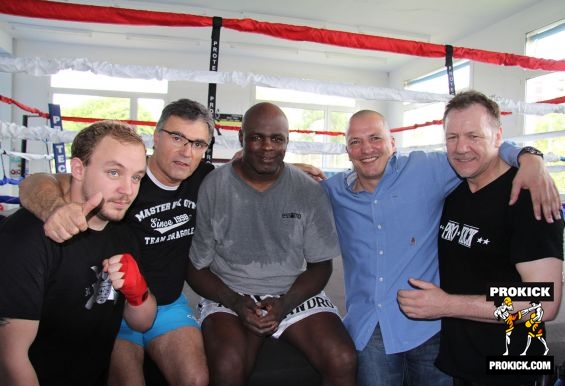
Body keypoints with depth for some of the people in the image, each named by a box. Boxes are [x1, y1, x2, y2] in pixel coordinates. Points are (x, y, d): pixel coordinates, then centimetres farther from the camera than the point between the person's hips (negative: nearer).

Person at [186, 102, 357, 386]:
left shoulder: (309, 191, -1)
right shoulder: (211, 188, -5)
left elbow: (320, 265, 4)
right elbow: (196, 267, 1)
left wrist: (284, 304, -13)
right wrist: (235, 302, -15)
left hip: (296, 293, 2)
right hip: (229, 295, -1)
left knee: (343, 361, -21)